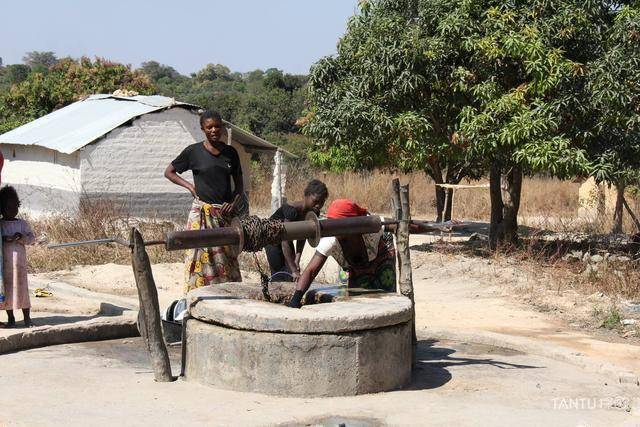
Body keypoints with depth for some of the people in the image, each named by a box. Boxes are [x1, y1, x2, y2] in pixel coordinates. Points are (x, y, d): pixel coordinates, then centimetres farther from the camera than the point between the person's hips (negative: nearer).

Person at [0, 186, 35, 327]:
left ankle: (27, 317, 3)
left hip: (19, 259, 0)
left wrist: (21, 237, -15)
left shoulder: (22, 224, 8)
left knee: (21, 286, -2)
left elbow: (32, 238, 3)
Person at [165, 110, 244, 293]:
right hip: (202, 213, -4)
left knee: (227, 260, 5)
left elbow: (239, 185, 14)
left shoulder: (230, 152, 9)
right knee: (201, 256, -7)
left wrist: (234, 203, -4)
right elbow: (169, 172, 8)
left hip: (225, 214, 4)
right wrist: (190, 186, -3)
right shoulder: (193, 151, -1)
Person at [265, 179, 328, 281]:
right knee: (278, 274, -11)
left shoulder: (314, 213, -16)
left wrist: (297, 260, -20)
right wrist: (294, 270, -40)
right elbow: (285, 242, -38)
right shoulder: (292, 210, -37)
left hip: (285, 237, 6)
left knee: (291, 278, -3)